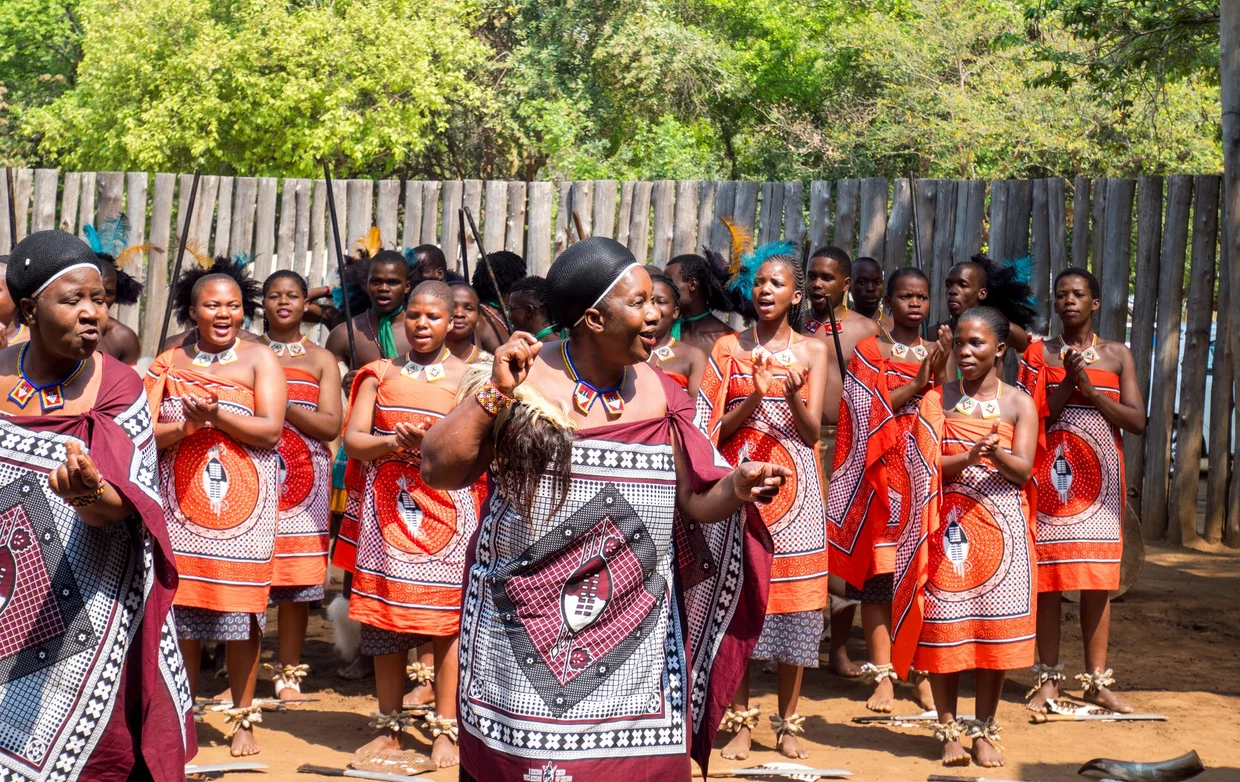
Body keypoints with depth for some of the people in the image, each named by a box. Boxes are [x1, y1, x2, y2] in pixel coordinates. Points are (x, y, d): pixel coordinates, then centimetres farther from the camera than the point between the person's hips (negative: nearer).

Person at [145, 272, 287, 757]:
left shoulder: (258, 359, 3)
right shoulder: (168, 363, 11)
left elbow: (270, 430, -6)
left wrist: (215, 414, -16)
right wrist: (187, 425, -15)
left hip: (243, 501, -2)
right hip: (180, 502, 2)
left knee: (240, 610, -2)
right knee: (180, 611, 3)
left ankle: (242, 720, 10)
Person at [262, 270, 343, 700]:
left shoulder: (321, 360, 11)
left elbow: (331, 425, 0)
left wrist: (285, 406, -13)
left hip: (304, 475, 0)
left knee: (298, 578, -1)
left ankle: (288, 672, 9)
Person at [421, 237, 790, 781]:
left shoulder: (659, 396, 6)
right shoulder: (519, 382, -5)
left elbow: (692, 504, 7)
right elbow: (439, 471, -10)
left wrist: (735, 490, -13)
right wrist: (494, 392, -17)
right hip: (525, 632, -3)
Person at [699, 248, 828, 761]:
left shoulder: (811, 351, 7)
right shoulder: (729, 348, 7)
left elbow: (813, 431, 1)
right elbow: (718, 429, 2)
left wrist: (793, 395, -18)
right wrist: (755, 397, -15)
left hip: (794, 485, 0)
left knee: (794, 595, -1)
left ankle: (787, 722, 9)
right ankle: (741, 722, 6)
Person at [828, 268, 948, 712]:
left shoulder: (938, 352, 15)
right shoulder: (868, 351, 6)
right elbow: (869, 411, -7)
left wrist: (939, 374, -11)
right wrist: (919, 382, -13)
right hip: (882, 476, -2)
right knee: (878, 575, -4)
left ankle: (924, 675, 5)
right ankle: (883, 676, 0)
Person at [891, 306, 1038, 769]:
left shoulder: (1019, 404, 5)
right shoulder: (938, 400, 7)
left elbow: (1023, 470, -5)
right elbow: (930, 466, -3)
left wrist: (996, 454, -26)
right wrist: (971, 457, -20)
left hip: (1000, 528, 0)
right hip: (948, 526, 0)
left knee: (995, 628, -1)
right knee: (943, 627, -2)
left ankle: (984, 730, 11)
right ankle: (949, 728, 9)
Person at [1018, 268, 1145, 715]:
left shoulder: (1117, 355, 8)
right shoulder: (1039, 354, 5)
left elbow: (1137, 422, -1)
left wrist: (1090, 389, -10)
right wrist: (1067, 382, -14)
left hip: (1099, 479, 1)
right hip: (1050, 479, -1)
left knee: (1097, 582, 1)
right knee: (1047, 580, -1)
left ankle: (1096, 680, 8)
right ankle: (1048, 678, 7)